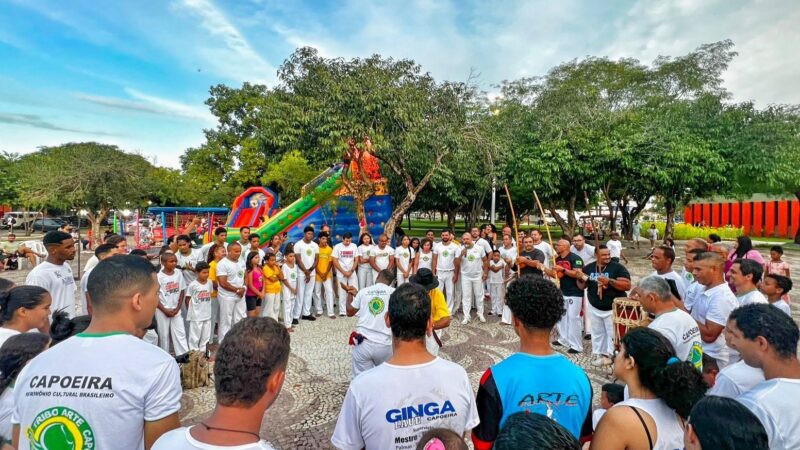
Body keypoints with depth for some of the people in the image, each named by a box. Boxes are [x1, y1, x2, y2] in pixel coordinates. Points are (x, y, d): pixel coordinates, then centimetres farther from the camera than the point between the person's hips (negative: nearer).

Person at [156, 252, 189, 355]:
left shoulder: (179, 274, -1)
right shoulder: (158, 276, -12)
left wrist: (178, 308, -3)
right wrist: (165, 310, -10)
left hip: (175, 310, 3)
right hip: (162, 310, -3)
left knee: (180, 333, 3)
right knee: (163, 334, 7)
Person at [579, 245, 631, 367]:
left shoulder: (618, 267, -13)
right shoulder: (588, 268, 0)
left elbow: (627, 285, -20)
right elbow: (582, 286, 8)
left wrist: (609, 281, -31)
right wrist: (580, 278, -15)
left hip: (613, 308, -4)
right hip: (594, 308, 4)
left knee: (613, 333, 3)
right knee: (597, 333, 15)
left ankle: (611, 355, 18)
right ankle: (599, 355, 28)